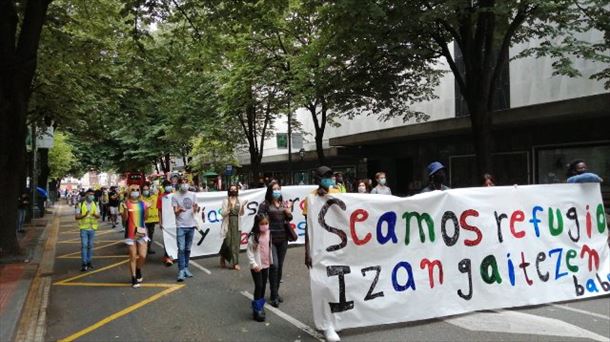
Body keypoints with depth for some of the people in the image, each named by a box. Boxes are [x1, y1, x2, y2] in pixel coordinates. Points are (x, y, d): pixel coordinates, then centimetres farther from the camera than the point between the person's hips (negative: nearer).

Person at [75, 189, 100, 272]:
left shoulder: (95, 205, 7)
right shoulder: (80, 205, -2)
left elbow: (98, 216, 3)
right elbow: (76, 216, -4)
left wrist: (95, 215, -20)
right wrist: (84, 215, -22)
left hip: (92, 228, 3)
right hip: (84, 228, -3)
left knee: (90, 246, 10)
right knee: (84, 245, -8)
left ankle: (89, 262, 20)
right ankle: (84, 264, -6)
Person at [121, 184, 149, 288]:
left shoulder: (142, 203, 6)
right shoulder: (126, 203, -3)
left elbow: (145, 218, 7)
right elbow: (124, 218, -8)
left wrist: (147, 208, -8)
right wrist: (125, 208, -22)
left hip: (142, 232, 2)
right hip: (130, 233, -2)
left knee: (143, 256, -2)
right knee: (133, 257, 2)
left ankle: (138, 271, 27)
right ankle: (134, 278, 13)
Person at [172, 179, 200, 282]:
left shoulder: (192, 195, 9)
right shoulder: (175, 196, -2)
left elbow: (195, 209, 10)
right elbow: (175, 211, -5)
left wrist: (196, 209, -13)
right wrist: (179, 210, -27)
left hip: (191, 225, 4)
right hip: (181, 226, -4)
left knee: (188, 249, 11)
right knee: (181, 249, -9)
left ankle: (186, 268, 21)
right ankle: (181, 271, -7)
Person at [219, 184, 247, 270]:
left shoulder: (239, 201, 8)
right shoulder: (226, 200, -1)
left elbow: (241, 214, 9)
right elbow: (223, 213, -6)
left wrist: (242, 207, -9)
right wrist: (229, 207, -21)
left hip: (237, 223, 3)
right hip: (228, 223, -3)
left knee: (236, 243, -1)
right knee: (227, 242, -3)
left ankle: (235, 263, 2)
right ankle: (223, 258, 23)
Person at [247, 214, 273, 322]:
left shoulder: (268, 234, 1)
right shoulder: (253, 236, -17)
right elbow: (249, 251, -15)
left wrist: (270, 261, 13)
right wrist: (254, 264, -20)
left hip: (266, 265, 6)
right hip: (256, 266, -6)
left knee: (263, 286, 13)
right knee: (259, 286, -7)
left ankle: (261, 306, 27)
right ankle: (257, 310, 1)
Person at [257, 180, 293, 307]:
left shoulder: (283, 203, 10)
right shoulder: (265, 205, -4)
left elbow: (289, 218, 10)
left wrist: (288, 210, -9)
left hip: (283, 239, 5)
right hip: (271, 239, -5)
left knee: (280, 266, 10)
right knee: (274, 265, -12)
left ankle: (276, 292, 23)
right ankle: (273, 296, -4)